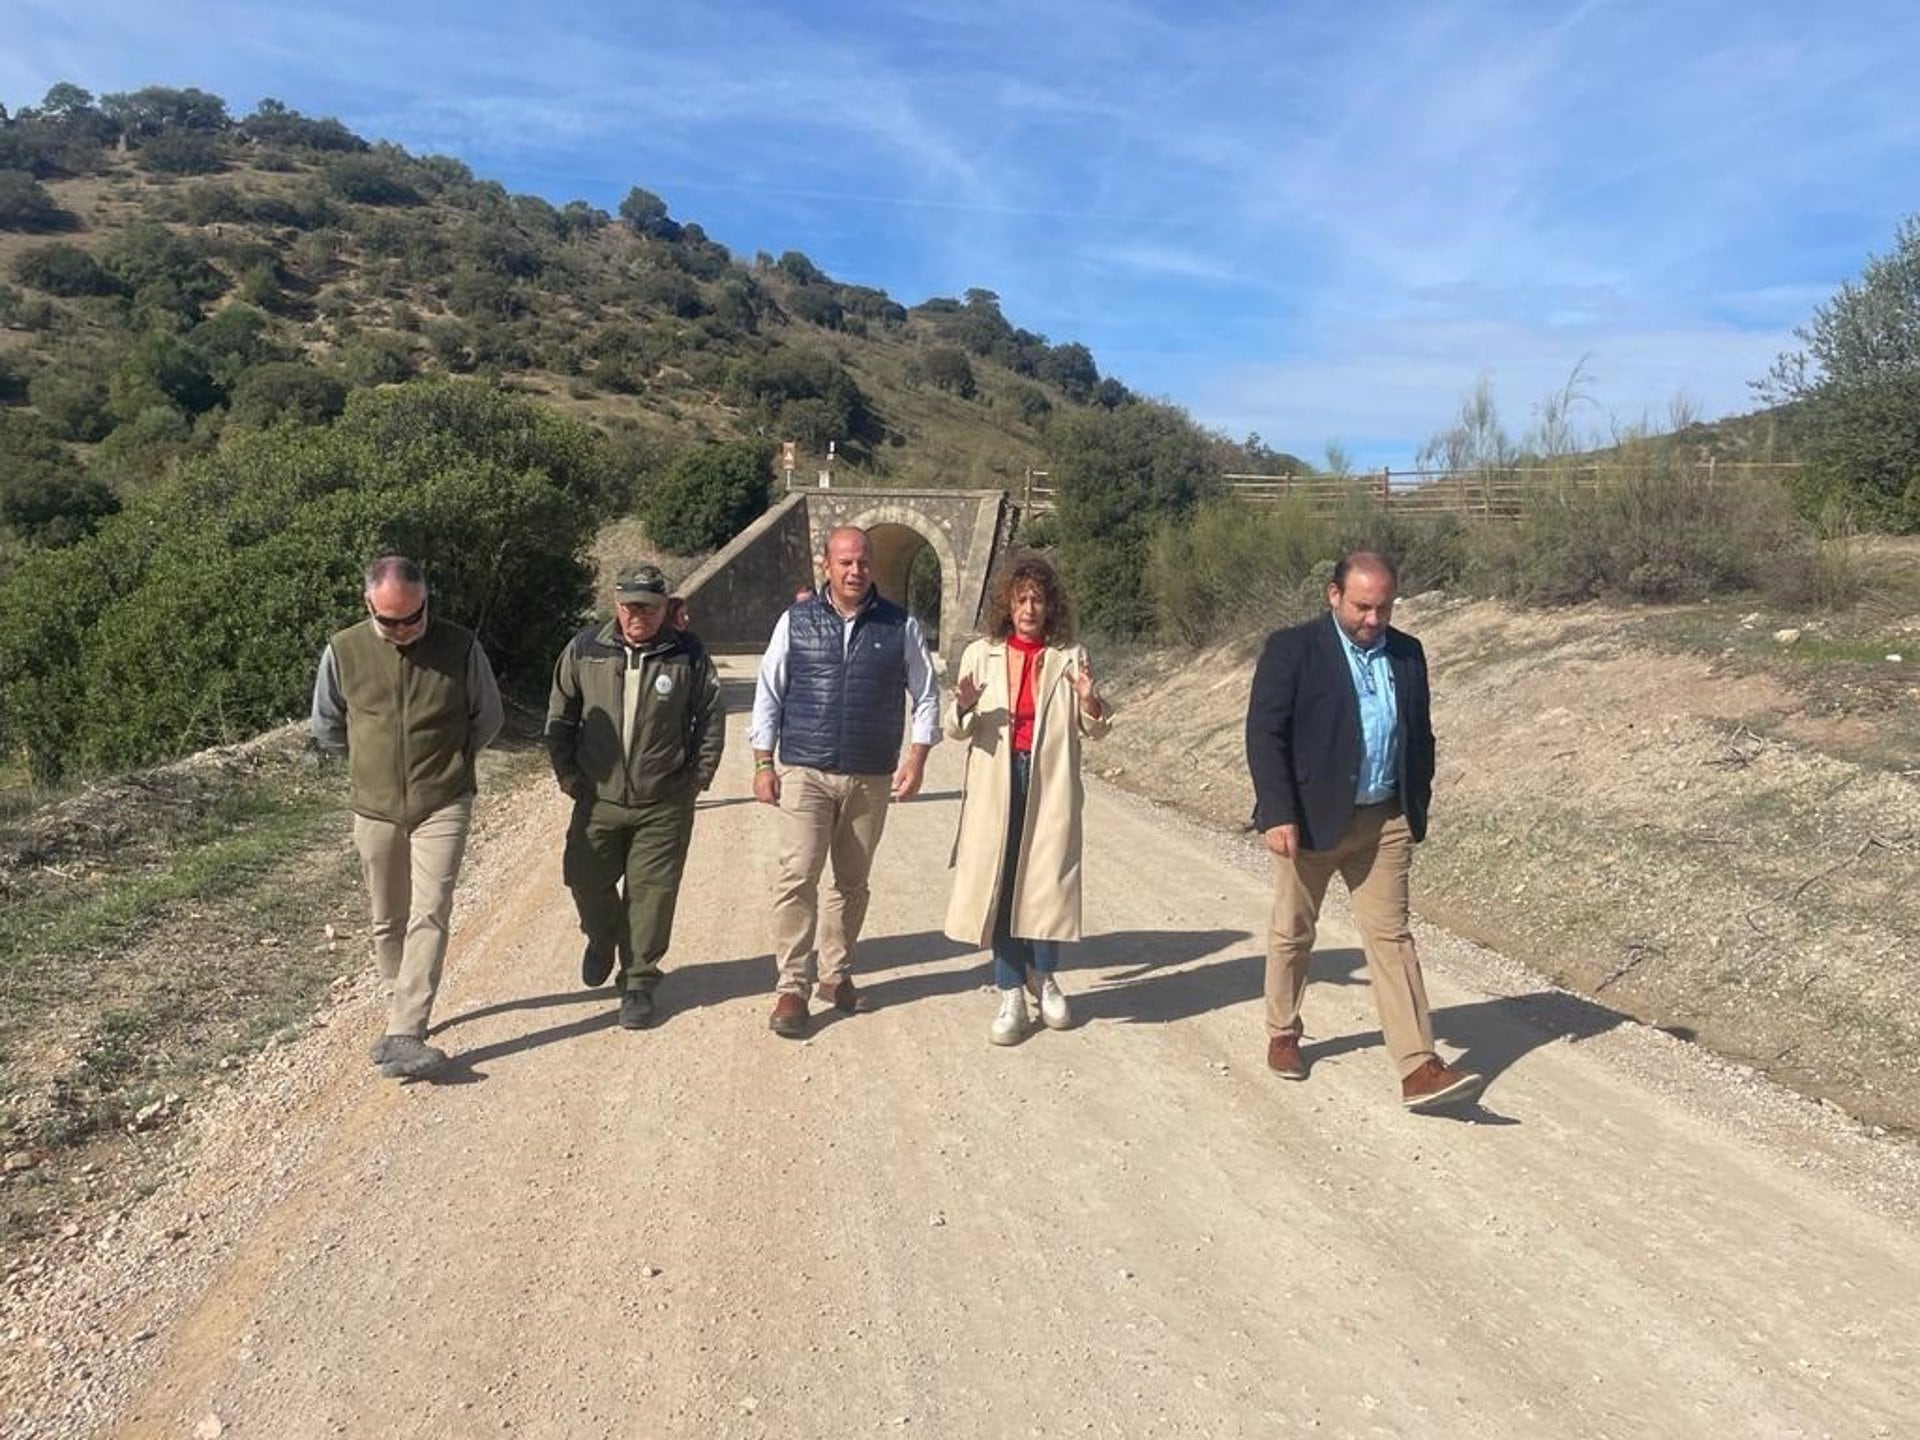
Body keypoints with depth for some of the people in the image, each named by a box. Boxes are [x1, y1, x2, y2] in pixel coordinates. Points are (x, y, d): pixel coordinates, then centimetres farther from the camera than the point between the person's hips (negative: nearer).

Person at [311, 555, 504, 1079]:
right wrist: (373, 762, 11)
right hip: (374, 808, 3)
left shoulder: (460, 648, -9)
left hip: (443, 805, -2)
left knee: (429, 915, -12)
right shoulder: (344, 651, -5)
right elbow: (326, 728, 11)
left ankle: (404, 1036, -11)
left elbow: (488, 718, 7)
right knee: (387, 921, 12)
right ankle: (405, 1009, 31)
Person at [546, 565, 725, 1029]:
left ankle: (638, 981, 20)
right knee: (587, 882, 10)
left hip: (664, 805, -2)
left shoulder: (688, 655, -4)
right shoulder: (584, 649, -1)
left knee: (651, 895, 3)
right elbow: (560, 719, 8)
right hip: (598, 799, 2)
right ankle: (602, 938, 43)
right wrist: (568, 775, 4)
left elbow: (711, 719, 3)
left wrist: (697, 777, 0)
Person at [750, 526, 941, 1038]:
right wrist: (763, 764, 1)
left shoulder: (901, 626, 2)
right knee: (797, 877, -8)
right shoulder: (796, 621, 1)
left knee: (852, 881, 11)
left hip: (872, 779, 2)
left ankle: (835, 975, 26)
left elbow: (926, 694, 7)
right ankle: (792, 987, 2)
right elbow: (768, 694, 5)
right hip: (805, 772, -1)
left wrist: (916, 759, -2)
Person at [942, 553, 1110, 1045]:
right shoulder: (981, 654, 5)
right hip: (996, 783, 0)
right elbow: (955, 730, 6)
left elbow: (1096, 730, 8)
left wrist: (1090, 701, -14)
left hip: (1050, 784, 0)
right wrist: (963, 708, -16)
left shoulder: (1069, 657, 4)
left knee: (1047, 881, 3)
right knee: (1000, 885, 3)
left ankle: (1043, 976, 28)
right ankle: (1011, 994, 15)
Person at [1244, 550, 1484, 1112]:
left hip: (1385, 822, 4)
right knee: (1292, 934, 11)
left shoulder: (1407, 654, 8)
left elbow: (1419, 736, 15)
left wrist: (1417, 808, 11)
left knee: (1391, 938, 1)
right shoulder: (1292, 649, -8)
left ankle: (1419, 1068, 1)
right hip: (1311, 819, -3)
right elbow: (1265, 734, -12)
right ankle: (1283, 1035, 32)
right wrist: (1278, 815, -18)